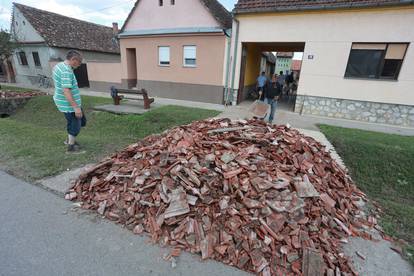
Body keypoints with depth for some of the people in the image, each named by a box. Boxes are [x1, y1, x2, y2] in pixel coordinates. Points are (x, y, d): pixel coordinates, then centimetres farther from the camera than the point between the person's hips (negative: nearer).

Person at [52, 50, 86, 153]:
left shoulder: (58, 65, 9)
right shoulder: (67, 71, -24)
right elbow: (66, 91, -29)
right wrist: (76, 107, -28)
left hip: (62, 101, 10)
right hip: (69, 104, -10)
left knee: (81, 121, 21)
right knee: (75, 125, 6)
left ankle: (69, 139, 36)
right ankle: (71, 146, 22)